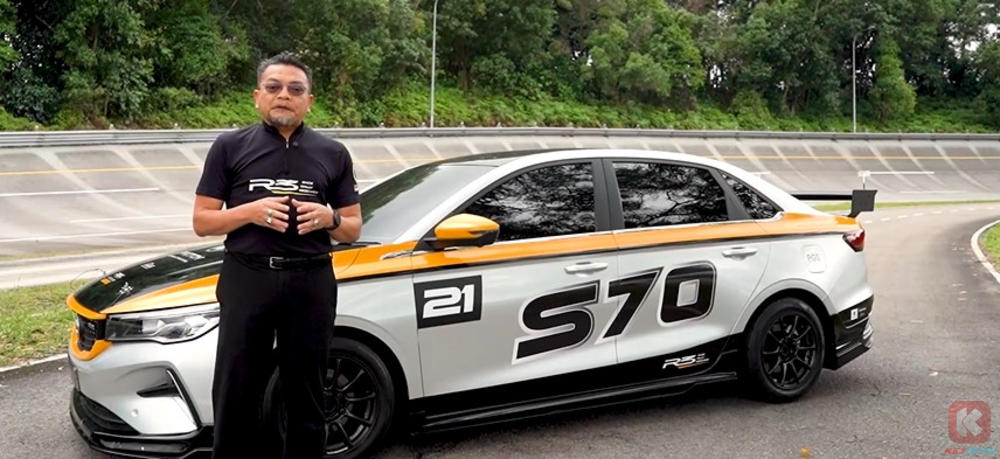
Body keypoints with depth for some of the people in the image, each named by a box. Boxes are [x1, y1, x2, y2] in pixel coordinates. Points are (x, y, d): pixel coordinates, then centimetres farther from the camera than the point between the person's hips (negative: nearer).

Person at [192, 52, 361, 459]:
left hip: (311, 284, 1)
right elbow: (202, 221, 3)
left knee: (305, 396, 10)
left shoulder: (333, 154, 8)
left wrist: (329, 218, -10)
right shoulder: (230, 148, 4)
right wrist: (250, 211, -14)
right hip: (247, 280, -1)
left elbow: (354, 228, 12)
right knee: (236, 396, 3)